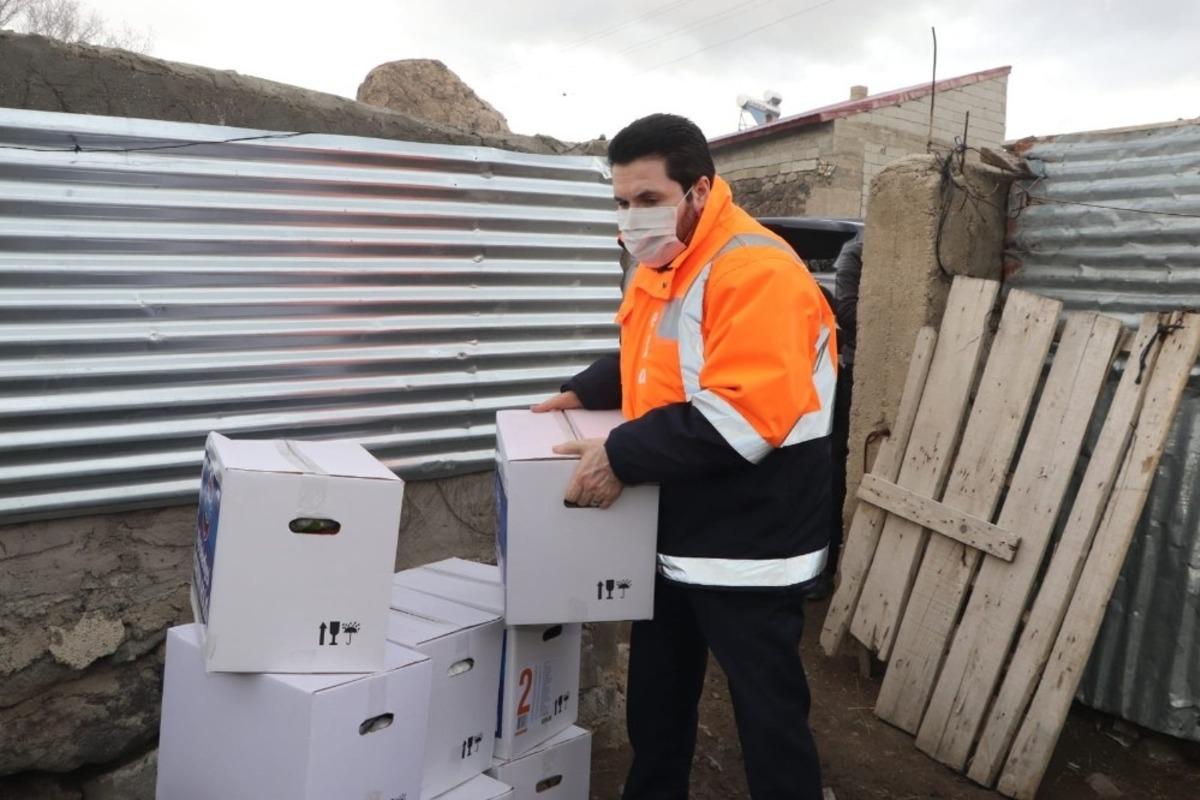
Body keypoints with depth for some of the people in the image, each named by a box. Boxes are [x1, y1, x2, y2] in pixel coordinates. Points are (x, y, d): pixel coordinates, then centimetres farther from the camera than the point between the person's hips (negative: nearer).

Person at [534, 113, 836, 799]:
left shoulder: (754, 271, -23)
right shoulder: (662, 264, 8)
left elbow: (743, 416, -31)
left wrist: (622, 458, -26)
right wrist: (583, 393, 6)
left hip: (747, 550, -9)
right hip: (672, 536, 9)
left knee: (768, 711, 6)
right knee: (658, 694, 23)